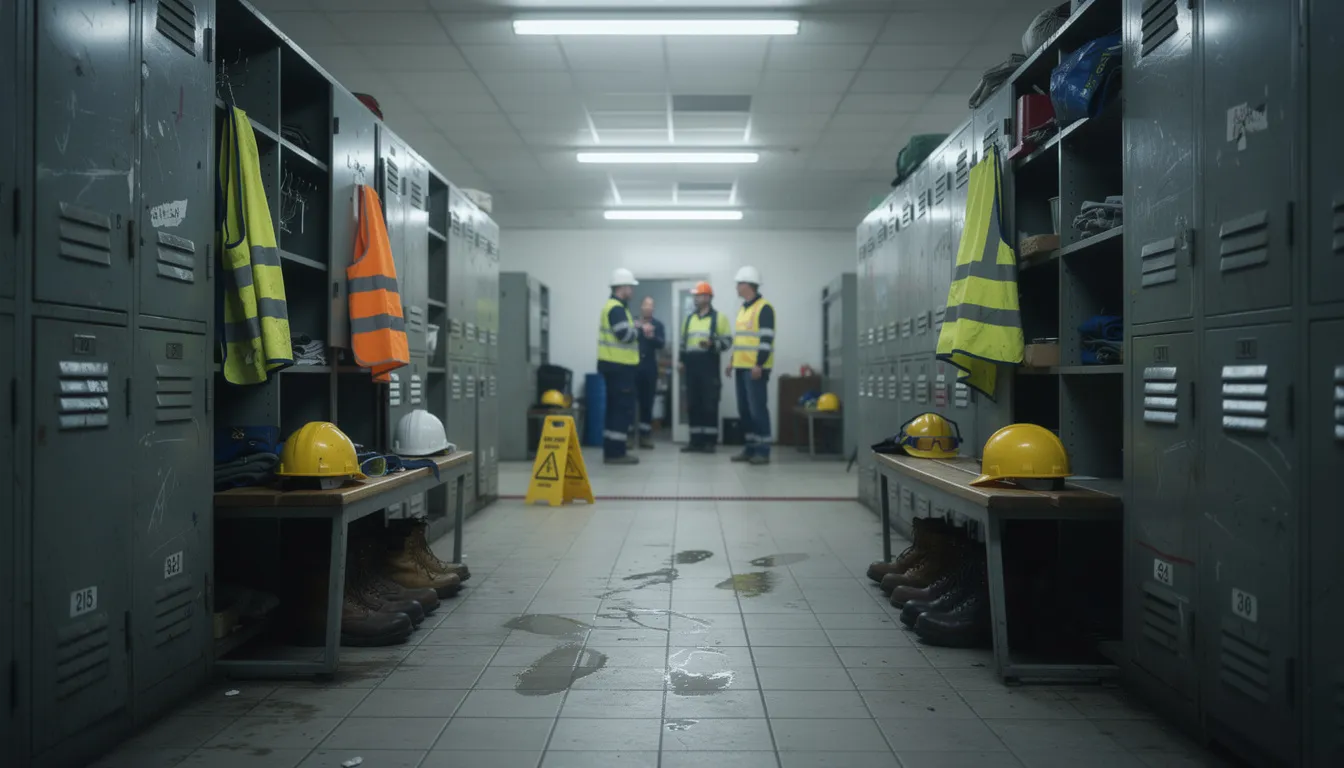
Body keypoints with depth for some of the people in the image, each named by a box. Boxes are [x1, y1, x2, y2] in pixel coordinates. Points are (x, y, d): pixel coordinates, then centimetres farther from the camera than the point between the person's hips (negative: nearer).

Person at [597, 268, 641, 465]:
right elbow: (626, 335, -24)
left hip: (616, 365, 11)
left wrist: (634, 329, 5)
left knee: (616, 408, 13)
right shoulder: (616, 308, -15)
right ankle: (616, 452, -7)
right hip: (619, 366, -11)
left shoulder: (614, 306, 18)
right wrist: (637, 330, -5)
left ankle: (611, 451, 17)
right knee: (624, 408, -8)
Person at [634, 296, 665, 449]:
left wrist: (652, 336, -23)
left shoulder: (658, 324, 9)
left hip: (650, 367, 2)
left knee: (647, 401, 5)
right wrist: (640, 330, -22)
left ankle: (645, 435, 11)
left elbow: (662, 343, -4)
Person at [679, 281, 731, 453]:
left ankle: (710, 441, 2)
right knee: (693, 404, 6)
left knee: (709, 405, -4)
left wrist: (712, 344, -22)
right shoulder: (689, 319, 18)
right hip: (691, 366, 6)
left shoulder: (718, 318, 0)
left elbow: (727, 340, -5)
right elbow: (683, 341, 23)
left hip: (709, 366, -6)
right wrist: (680, 360, 13)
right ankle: (696, 440, 12)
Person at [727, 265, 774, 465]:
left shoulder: (764, 307, -10)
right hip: (742, 367, 9)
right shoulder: (743, 309, 19)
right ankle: (751, 448, 17)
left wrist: (759, 364, -22)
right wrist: (733, 361, 19)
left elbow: (767, 338, -16)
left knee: (758, 409, -7)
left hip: (755, 368, -9)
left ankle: (763, 451, -3)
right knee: (744, 409, 10)